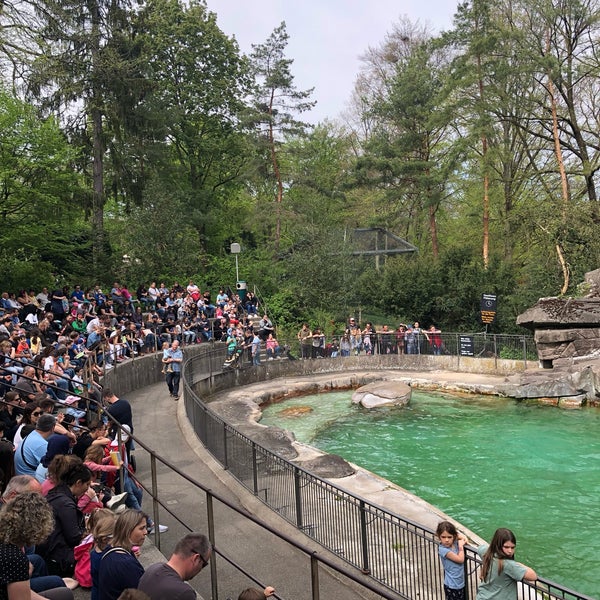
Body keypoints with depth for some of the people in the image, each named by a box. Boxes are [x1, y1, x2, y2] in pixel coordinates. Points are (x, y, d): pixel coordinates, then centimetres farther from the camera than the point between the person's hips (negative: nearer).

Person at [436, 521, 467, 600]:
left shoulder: (455, 542, -5)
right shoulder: (442, 549, -22)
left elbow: (459, 535, 17)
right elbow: (460, 559, -22)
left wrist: (463, 539, -4)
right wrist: (461, 546, -10)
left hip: (461, 582, 6)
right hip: (452, 585, -6)